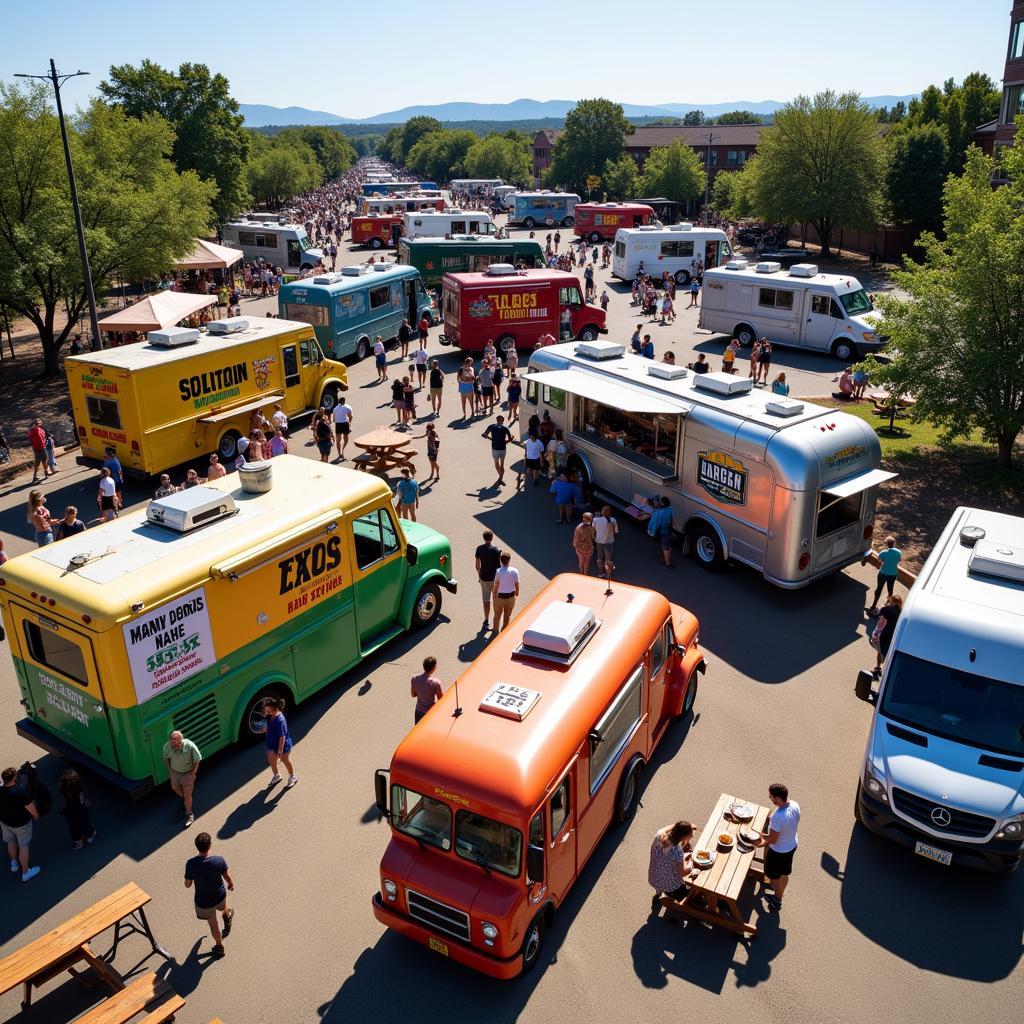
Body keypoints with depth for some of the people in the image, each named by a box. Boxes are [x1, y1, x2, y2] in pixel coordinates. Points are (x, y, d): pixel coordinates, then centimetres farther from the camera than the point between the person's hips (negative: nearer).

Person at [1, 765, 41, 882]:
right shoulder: (20, 792, -35)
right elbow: (32, 809, -25)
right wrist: (36, 817, -4)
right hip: (21, 823, -5)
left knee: (11, 841, 30)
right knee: (23, 846, 14)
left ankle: (14, 864, 53)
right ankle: (25, 873, 30)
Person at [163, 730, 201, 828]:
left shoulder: (190, 746, -37)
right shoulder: (167, 746, -29)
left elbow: (197, 760, -19)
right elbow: (166, 759, -5)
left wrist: (192, 775, -17)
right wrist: (169, 771, 2)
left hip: (187, 773, -4)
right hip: (174, 771, 4)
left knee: (187, 795, 6)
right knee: (175, 788, 29)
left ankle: (189, 814, 34)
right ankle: (184, 800, 62)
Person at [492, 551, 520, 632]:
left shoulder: (498, 571, -21)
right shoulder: (515, 571, -14)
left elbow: (496, 585, -16)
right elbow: (517, 585, -7)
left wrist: (494, 594, 0)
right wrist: (517, 594, 11)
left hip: (499, 597, -2)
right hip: (511, 597, 2)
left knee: (497, 615, 21)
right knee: (508, 615, 23)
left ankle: (496, 631, 37)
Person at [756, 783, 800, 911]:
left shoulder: (778, 817, -41)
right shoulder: (795, 805, -18)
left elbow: (772, 840, -26)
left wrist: (762, 838, -7)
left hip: (778, 851, -7)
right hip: (792, 845, 7)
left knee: (775, 876, 22)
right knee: (785, 874, 30)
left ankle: (777, 901, 45)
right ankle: (779, 895, 54)